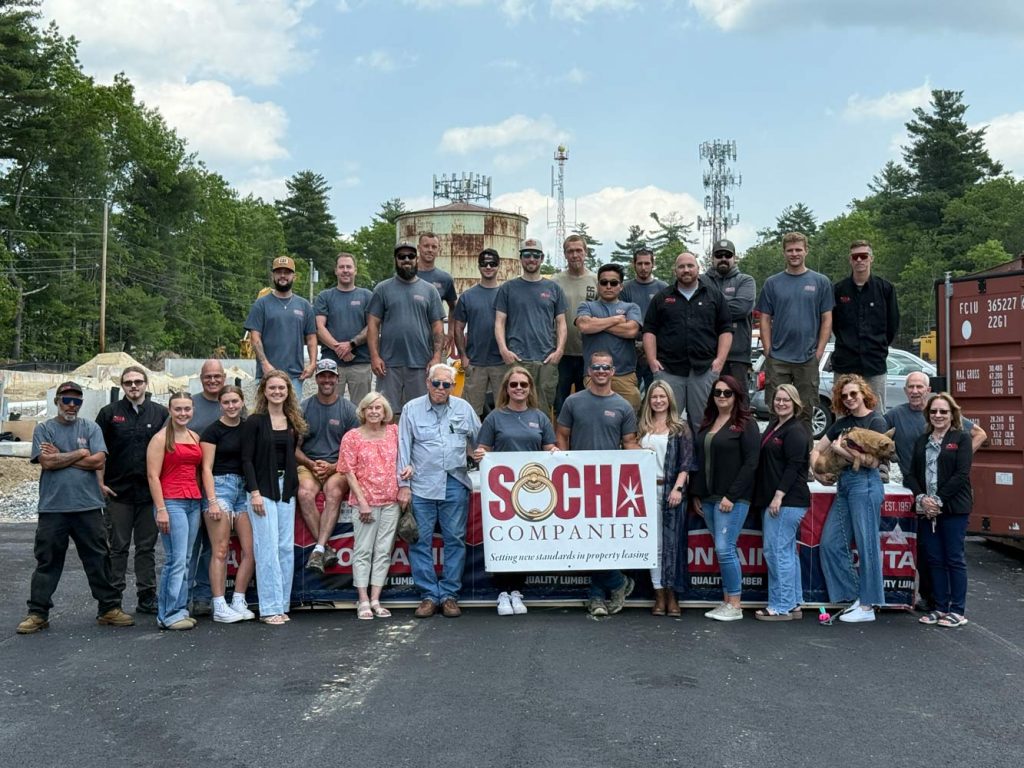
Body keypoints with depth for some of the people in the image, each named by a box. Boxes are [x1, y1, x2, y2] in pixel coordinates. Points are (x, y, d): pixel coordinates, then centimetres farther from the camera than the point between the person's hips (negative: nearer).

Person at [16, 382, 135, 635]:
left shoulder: (90, 428, 7)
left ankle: (109, 608, 14)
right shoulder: (43, 429, 5)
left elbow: (98, 461, -6)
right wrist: (80, 454, -4)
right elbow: (47, 462, -9)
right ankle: (37, 613, 15)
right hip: (52, 507, -1)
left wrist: (60, 457, -6)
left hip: (88, 506, 1)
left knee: (99, 559, 5)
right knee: (47, 561, 6)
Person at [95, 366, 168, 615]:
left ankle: (147, 598, 14)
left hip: (150, 491, 1)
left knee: (147, 547, 7)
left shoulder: (161, 414, 7)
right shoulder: (110, 413, 5)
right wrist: (100, 483, -2)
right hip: (118, 491, -1)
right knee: (118, 547, 3)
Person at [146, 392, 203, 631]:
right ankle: (169, 615, -2)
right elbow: (153, 476, -8)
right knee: (177, 560, -8)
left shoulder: (195, 437, 15)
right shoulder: (161, 438, -3)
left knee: (184, 560, 8)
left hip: (193, 502, 6)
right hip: (171, 502, -6)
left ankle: (179, 610, 15)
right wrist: (161, 509, -14)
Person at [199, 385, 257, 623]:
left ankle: (238, 602, 12)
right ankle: (219, 607, 0)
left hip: (245, 488, 5)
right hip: (221, 486, -5)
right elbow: (207, 468, -4)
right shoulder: (213, 431, -1)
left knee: (251, 550, 0)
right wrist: (212, 501, -12)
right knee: (220, 551, -5)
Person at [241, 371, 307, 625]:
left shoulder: (292, 423, 12)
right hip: (263, 488, -5)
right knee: (268, 548, -6)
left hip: (286, 488, 5)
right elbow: (247, 459, -7)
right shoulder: (254, 422, -3)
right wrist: (254, 491, -15)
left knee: (287, 547, 4)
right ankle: (270, 607, -1)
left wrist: (294, 485, 6)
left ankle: (282, 604, 10)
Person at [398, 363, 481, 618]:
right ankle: (429, 595, 8)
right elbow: (403, 448, 3)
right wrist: (403, 484, -2)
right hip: (422, 485, -1)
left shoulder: (464, 408, 10)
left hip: (455, 484, 1)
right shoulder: (412, 409, 5)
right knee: (421, 541, 0)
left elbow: (479, 442, 17)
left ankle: (450, 594, 11)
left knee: (455, 540, 3)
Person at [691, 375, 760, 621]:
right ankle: (726, 602, 15)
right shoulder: (706, 424, 16)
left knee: (724, 549, -10)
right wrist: (696, 494, 12)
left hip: (733, 498, -6)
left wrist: (731, 496, -15)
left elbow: (751, 463, -11)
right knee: (723, 550, 9)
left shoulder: (746, 424, -4)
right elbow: (699, 461, 19)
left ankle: (735, 606, 0)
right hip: (708, 498, 6)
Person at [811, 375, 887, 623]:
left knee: (867, 545, -4)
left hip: (865, 484, -8)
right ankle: (854, 596, 12)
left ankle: (867, 606, 1)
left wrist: (842, 449, -11)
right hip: (843, 485, 8)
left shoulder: (876, 421, -4)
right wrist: (819, 472, 0)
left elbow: (872, 461, -14)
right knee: (830, 543, 4)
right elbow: (816, 450, 17)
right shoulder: (841, 423, 16)